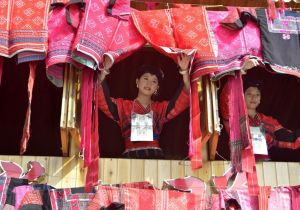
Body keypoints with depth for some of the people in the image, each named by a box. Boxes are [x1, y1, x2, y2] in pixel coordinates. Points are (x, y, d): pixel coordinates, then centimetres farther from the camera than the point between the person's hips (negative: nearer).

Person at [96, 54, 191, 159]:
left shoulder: (161, 108, 20)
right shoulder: (123, 106, 16)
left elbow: (183, 99, 8)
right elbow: (101, 99, 2)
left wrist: (184, 71, -2)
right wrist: (105, 70, -8)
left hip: (155, 155, 1)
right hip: (130, 156, -1)